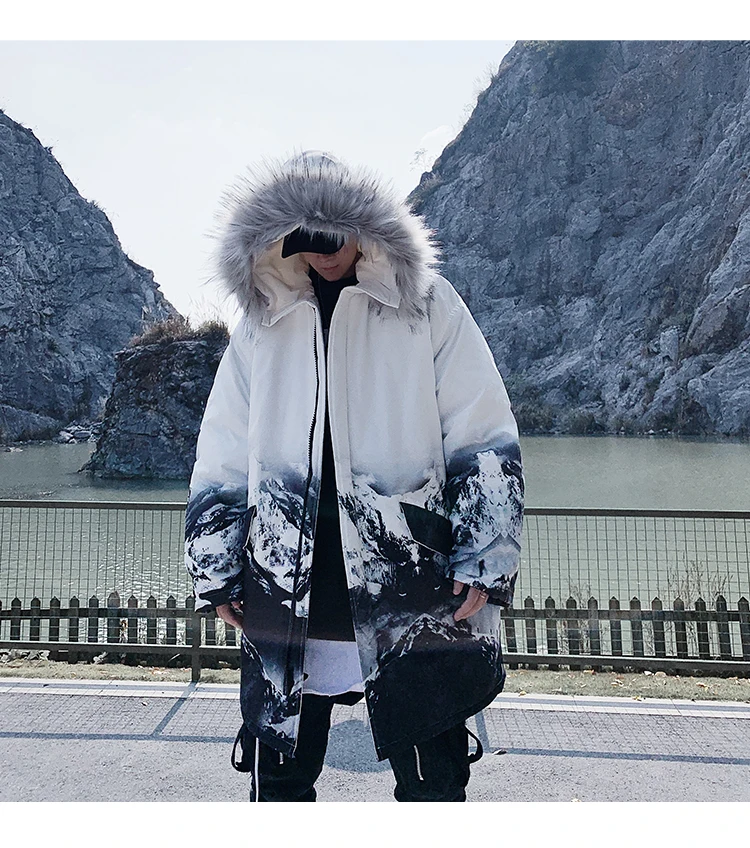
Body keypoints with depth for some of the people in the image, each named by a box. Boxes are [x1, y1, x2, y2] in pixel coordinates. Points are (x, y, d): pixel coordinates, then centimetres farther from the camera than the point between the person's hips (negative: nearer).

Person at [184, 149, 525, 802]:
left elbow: (485, 443, 0)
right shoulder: (262, 321, 11)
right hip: (283, 596, 3)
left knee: (433, 782, 8)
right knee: (279, 774, 14)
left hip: (412, 590, -2)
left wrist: (486, 564, -7)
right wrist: (217, 573, 9)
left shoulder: (427, 304, 2)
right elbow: (222, 461, 13)